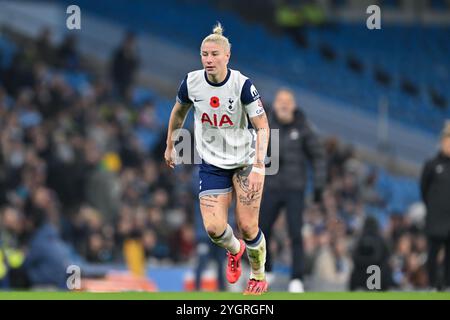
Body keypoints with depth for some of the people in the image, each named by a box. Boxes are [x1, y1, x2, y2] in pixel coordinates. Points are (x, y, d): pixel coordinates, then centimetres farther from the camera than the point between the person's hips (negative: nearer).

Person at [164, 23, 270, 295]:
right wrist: (170, 147, 19)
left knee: (247, 227, -5)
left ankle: (259, 277, 24)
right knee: (214, 228, -10)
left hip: (245, 161, -2)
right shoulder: (192, 83, -10)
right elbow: (179, 112, 12)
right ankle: (235, 250, 28)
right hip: (212, 165, 2)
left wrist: (258, 166, -28)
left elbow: (263, 127, -18)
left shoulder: (242, 85, -20)